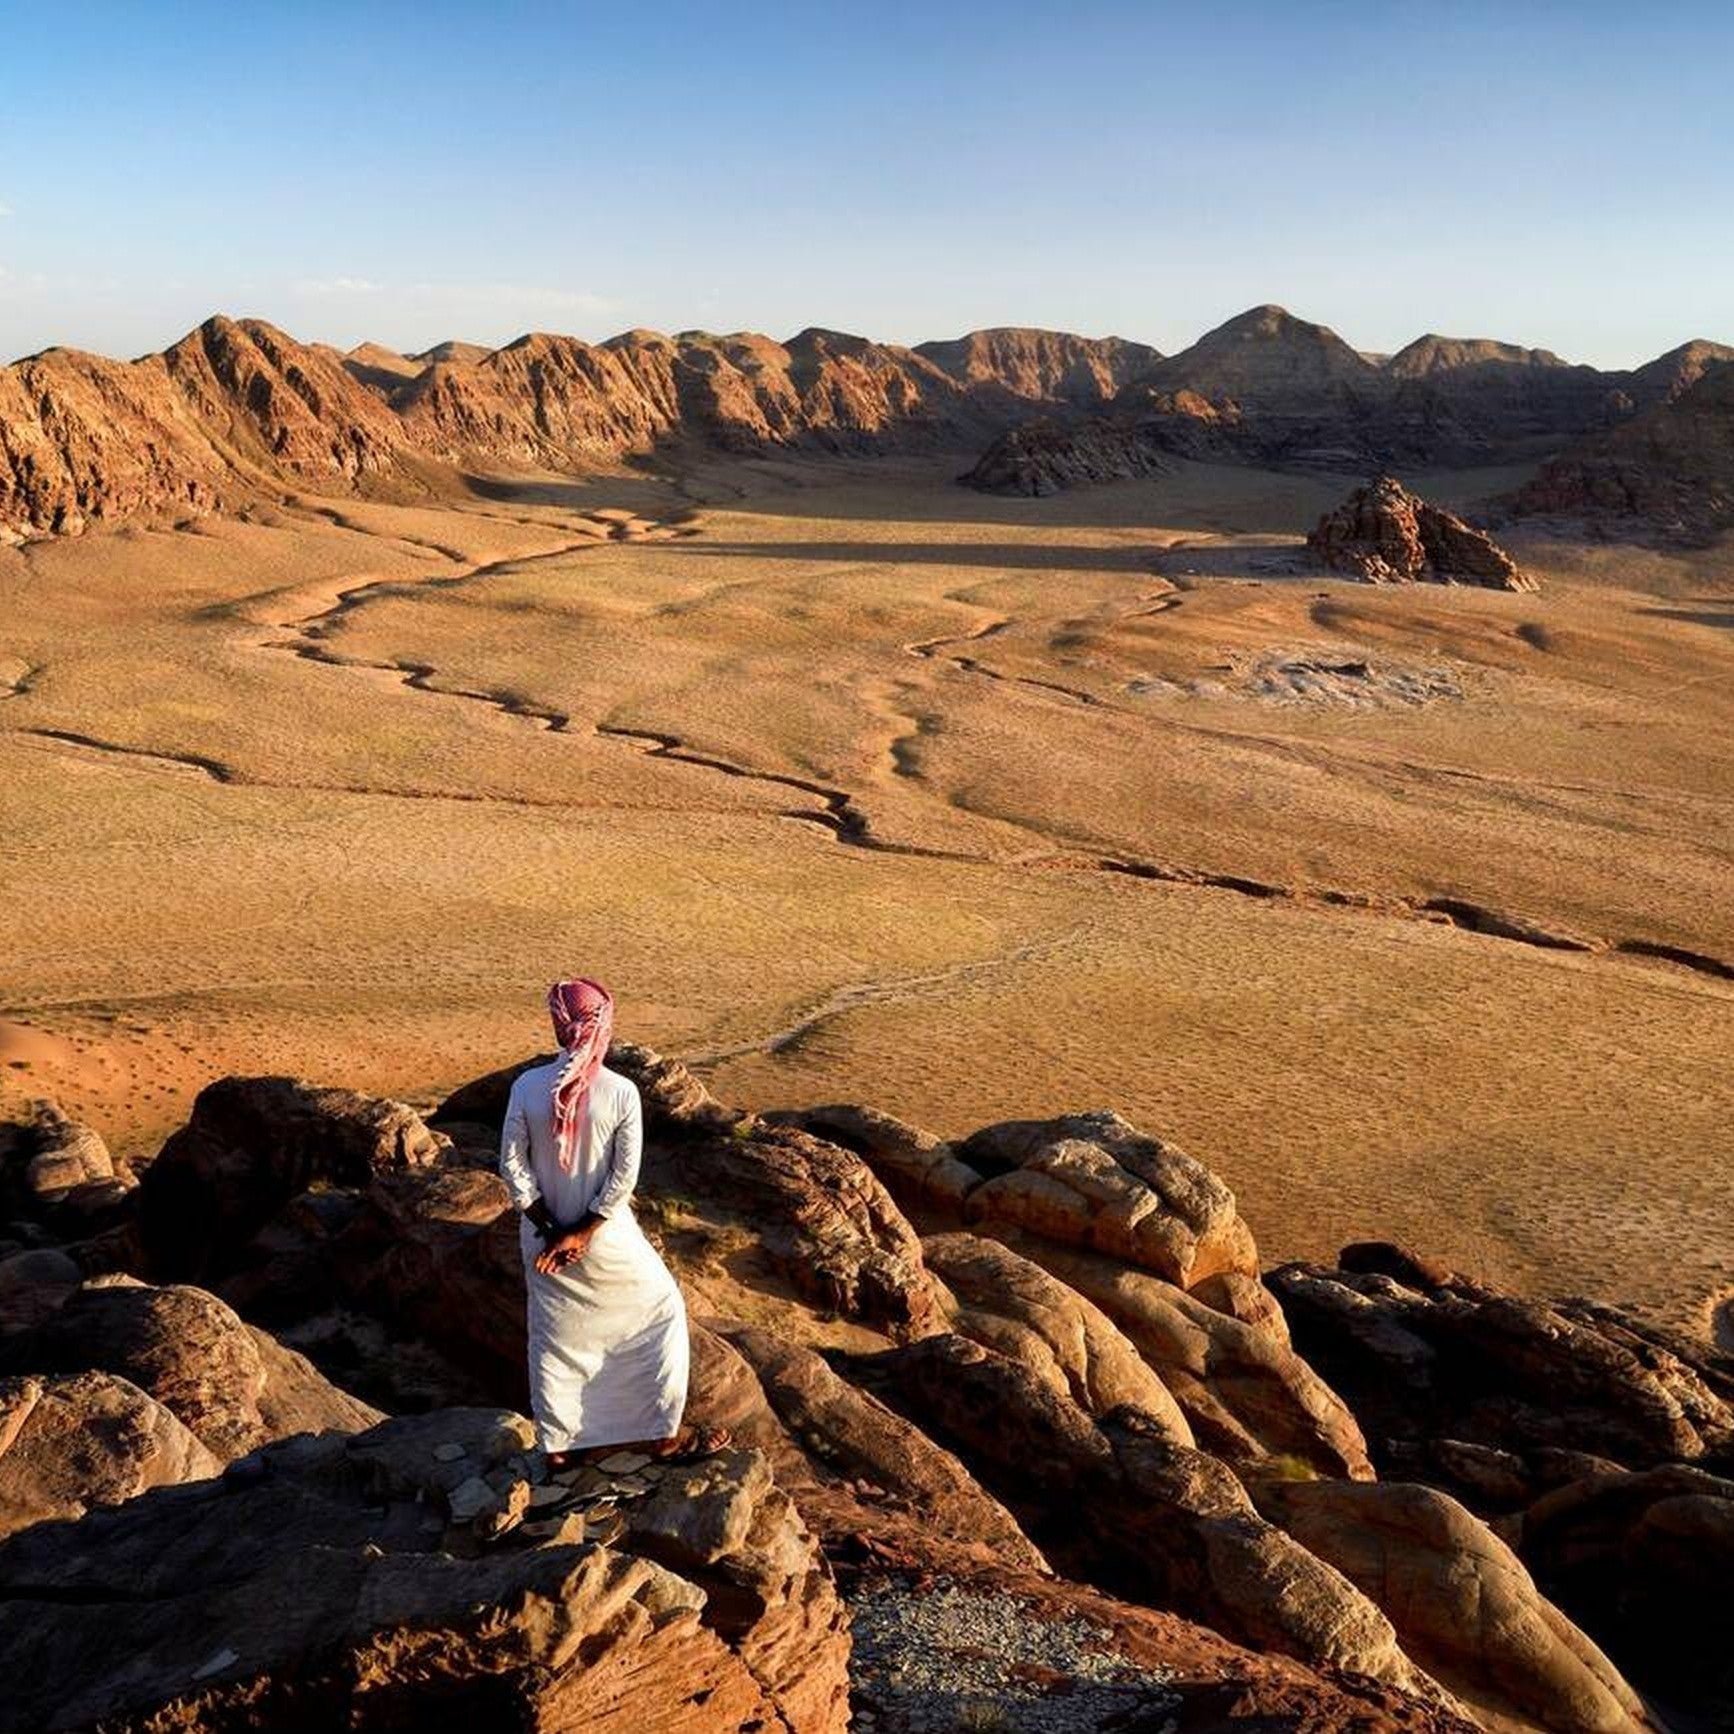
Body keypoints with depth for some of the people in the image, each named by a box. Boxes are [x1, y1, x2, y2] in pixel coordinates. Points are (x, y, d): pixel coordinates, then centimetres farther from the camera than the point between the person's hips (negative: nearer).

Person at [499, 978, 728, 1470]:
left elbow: (513, 1167, -8)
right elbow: (624, 1177, -15)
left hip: (544, 1237, 3)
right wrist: (583, 1235, -8)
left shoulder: (526, 1086, -12)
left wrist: (550, 1230, -2)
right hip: (607, 1236, -2)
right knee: (662, 1311, 18)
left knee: (553, 1337, 18)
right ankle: (662, 1434, 22)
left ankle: (560, 1445, 30)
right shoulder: (622, 1092, -17)